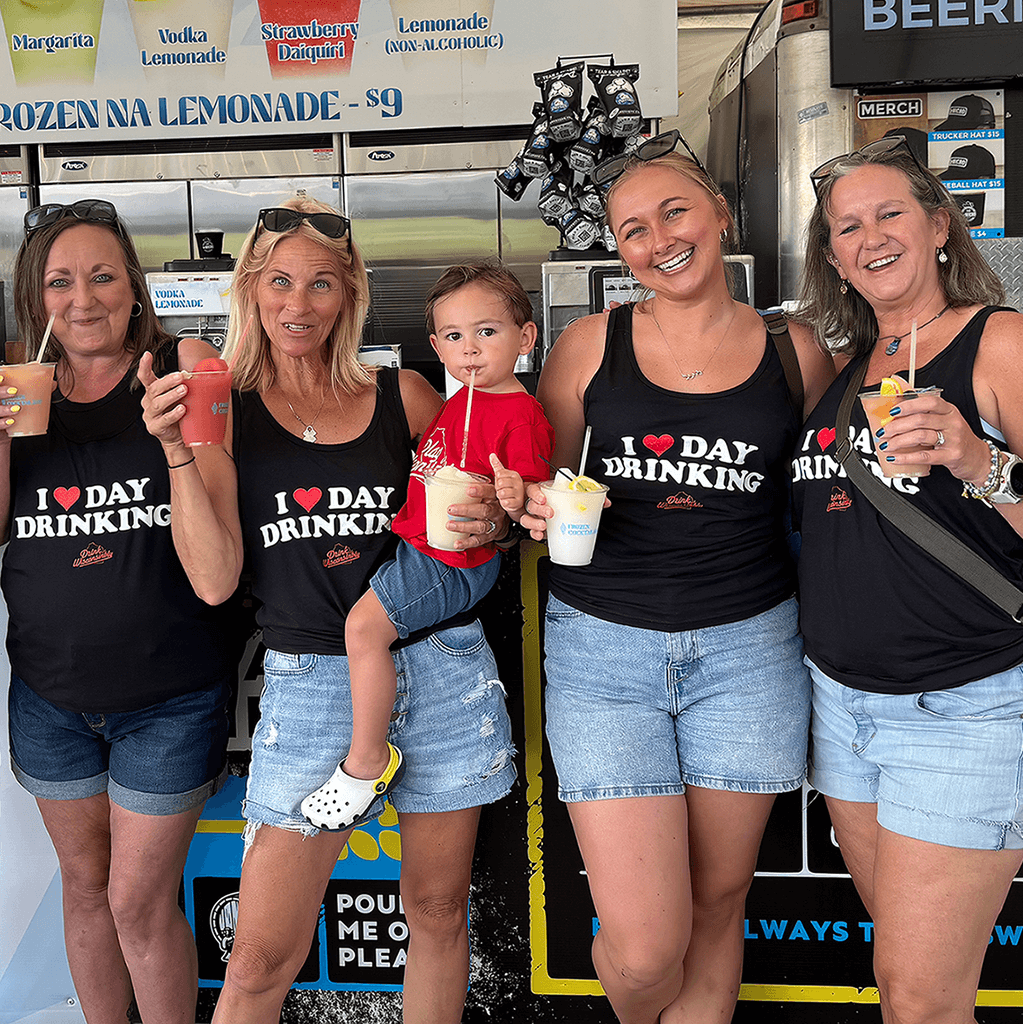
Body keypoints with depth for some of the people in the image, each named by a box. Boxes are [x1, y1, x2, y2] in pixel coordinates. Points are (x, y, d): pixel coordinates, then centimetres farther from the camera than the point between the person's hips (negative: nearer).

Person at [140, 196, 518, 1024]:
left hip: (442, 668, 2)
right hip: (310, 681, -1)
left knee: (439, 914, 14)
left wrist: (491, 519, -6)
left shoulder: (403, 395, 5)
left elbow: (476, 509, 17)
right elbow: (214, 579, -6)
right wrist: (179, 455, -16)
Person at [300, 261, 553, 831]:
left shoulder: (521, 416, -19)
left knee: (364, 623, -21)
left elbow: (531, 500, -26)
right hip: (416, 542, 10)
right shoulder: (462, 399, 11)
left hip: (453, 559, -10)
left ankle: (369, 761, -5)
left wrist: (516, 501, -45)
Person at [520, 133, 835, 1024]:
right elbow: (539, 487, 11)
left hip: (747, 648, 1)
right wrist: (542, 511, -10)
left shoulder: (795, 354, 5)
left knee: (717, 907, 13)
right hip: (604, 648, -1)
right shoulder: (590, 346, 3)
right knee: (643, 949, -2)